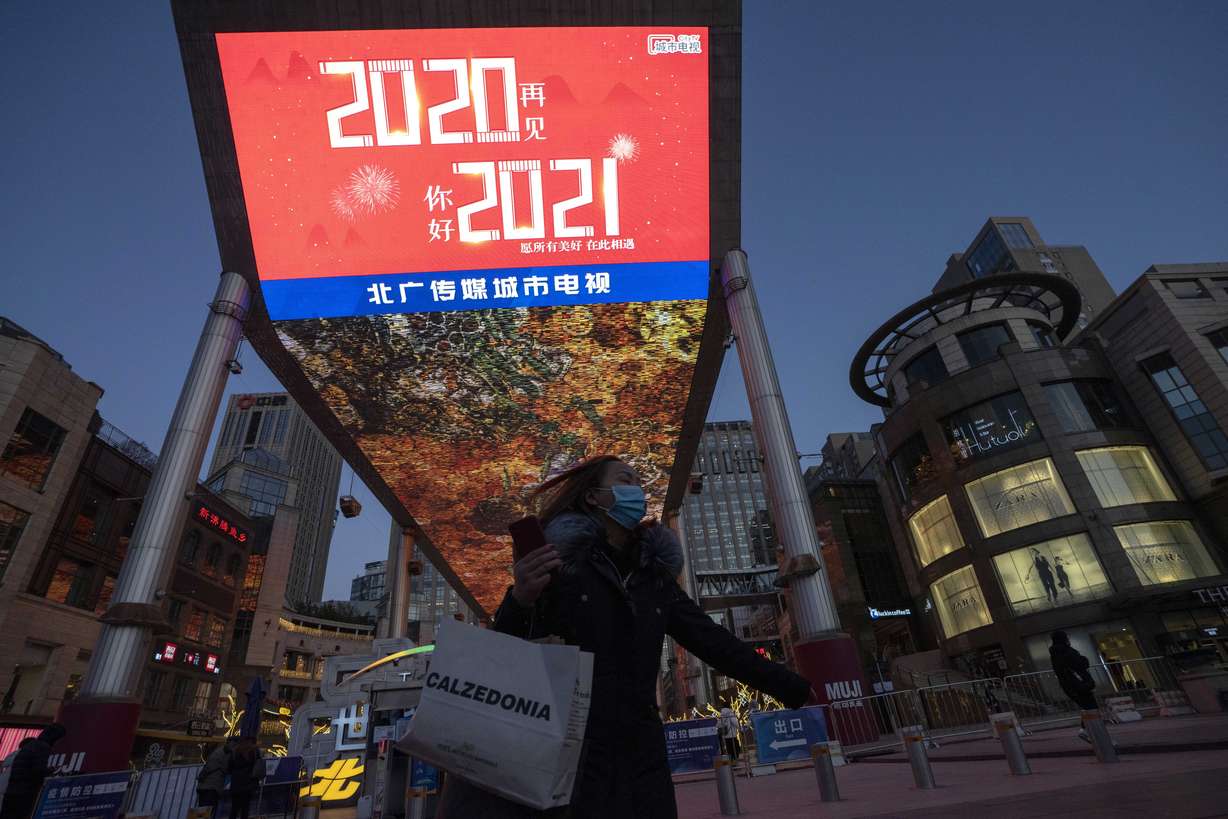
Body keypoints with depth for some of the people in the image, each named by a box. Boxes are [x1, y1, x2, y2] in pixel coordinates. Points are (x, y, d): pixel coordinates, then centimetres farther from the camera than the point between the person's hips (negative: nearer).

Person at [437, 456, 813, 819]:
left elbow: (714, 642, 10)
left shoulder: (654, 577, 9)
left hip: (639, 761, 5)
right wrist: (520, 600, -30)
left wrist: (799, 690, 9)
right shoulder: (559, 561, -6)